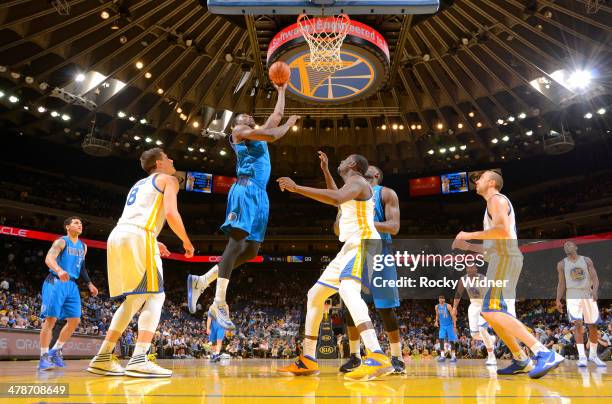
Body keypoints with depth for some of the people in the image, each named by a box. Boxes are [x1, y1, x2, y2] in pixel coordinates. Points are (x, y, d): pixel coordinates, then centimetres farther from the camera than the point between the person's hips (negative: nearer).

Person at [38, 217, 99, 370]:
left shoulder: (83, 246, 15)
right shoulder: (61, 241, -7)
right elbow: (49, 258, -23)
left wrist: (89, 284, 15)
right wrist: (59, 270, -43)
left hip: (72, 285, 7)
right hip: (56, 282, -7)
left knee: (75, 320, 3)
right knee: (51, 319, -9)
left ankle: (56, 351, 16)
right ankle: (44, 357, -2)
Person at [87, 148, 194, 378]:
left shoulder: (140, 184, 33)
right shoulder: (168, 179, 10)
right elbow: (171, 213, -7)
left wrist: (153, 242, 35)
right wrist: (186, 242, 5)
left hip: (117, 236, 8)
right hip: (138, 237, -8)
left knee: (134, 299, 15)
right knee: (155, 296, -4)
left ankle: (103, 358, 15)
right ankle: (139, 360, -17)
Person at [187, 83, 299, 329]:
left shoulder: (258, 134, 30)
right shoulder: (239, 130, 5)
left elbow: (276, 116, 38)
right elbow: (273, 136, -7)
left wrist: (281, 92, 42)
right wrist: (289, 124, 10)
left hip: (260, 195, 9)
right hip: (245, 190, -9)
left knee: (251, 250, 4)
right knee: (237, 242, -17)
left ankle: (201, 281, 8)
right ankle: (219, 302, -19)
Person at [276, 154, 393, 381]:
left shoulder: (357, 181, -6)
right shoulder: (353, 186, 25)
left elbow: (337, 198, -29)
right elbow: (338, 199, 49)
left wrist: (296, 188, -27)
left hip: (363, 242, -11)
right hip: (352, 245, 11)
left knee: (348, 290, -36)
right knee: (315, 294, 10)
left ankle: (378, 358, -47)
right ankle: (307, 360, 14)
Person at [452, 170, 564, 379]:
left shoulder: (496, 199, -2)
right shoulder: (495, 203, 29)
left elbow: (503, 230, -21)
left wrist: (470, 235, -14)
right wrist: (467, 246, 25)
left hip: (505, 259, -11)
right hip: (501, 259, 11)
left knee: (493, 312, -20)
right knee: (491, 314, 12)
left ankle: (544, 353, -24)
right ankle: (521, 360, 14)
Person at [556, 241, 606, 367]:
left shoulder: (587, 260, 7)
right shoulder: (562, 264, 7)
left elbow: (595, 278, 0)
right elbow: (561, 283, 9)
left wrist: (595, 290, -20)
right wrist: (558, 301, 2)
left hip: (589, 295, 2)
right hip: (573, 296, -1)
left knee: (593, 326, 5)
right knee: (578, 324, -15)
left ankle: (593, 355, 22)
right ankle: (582, 357, -15)